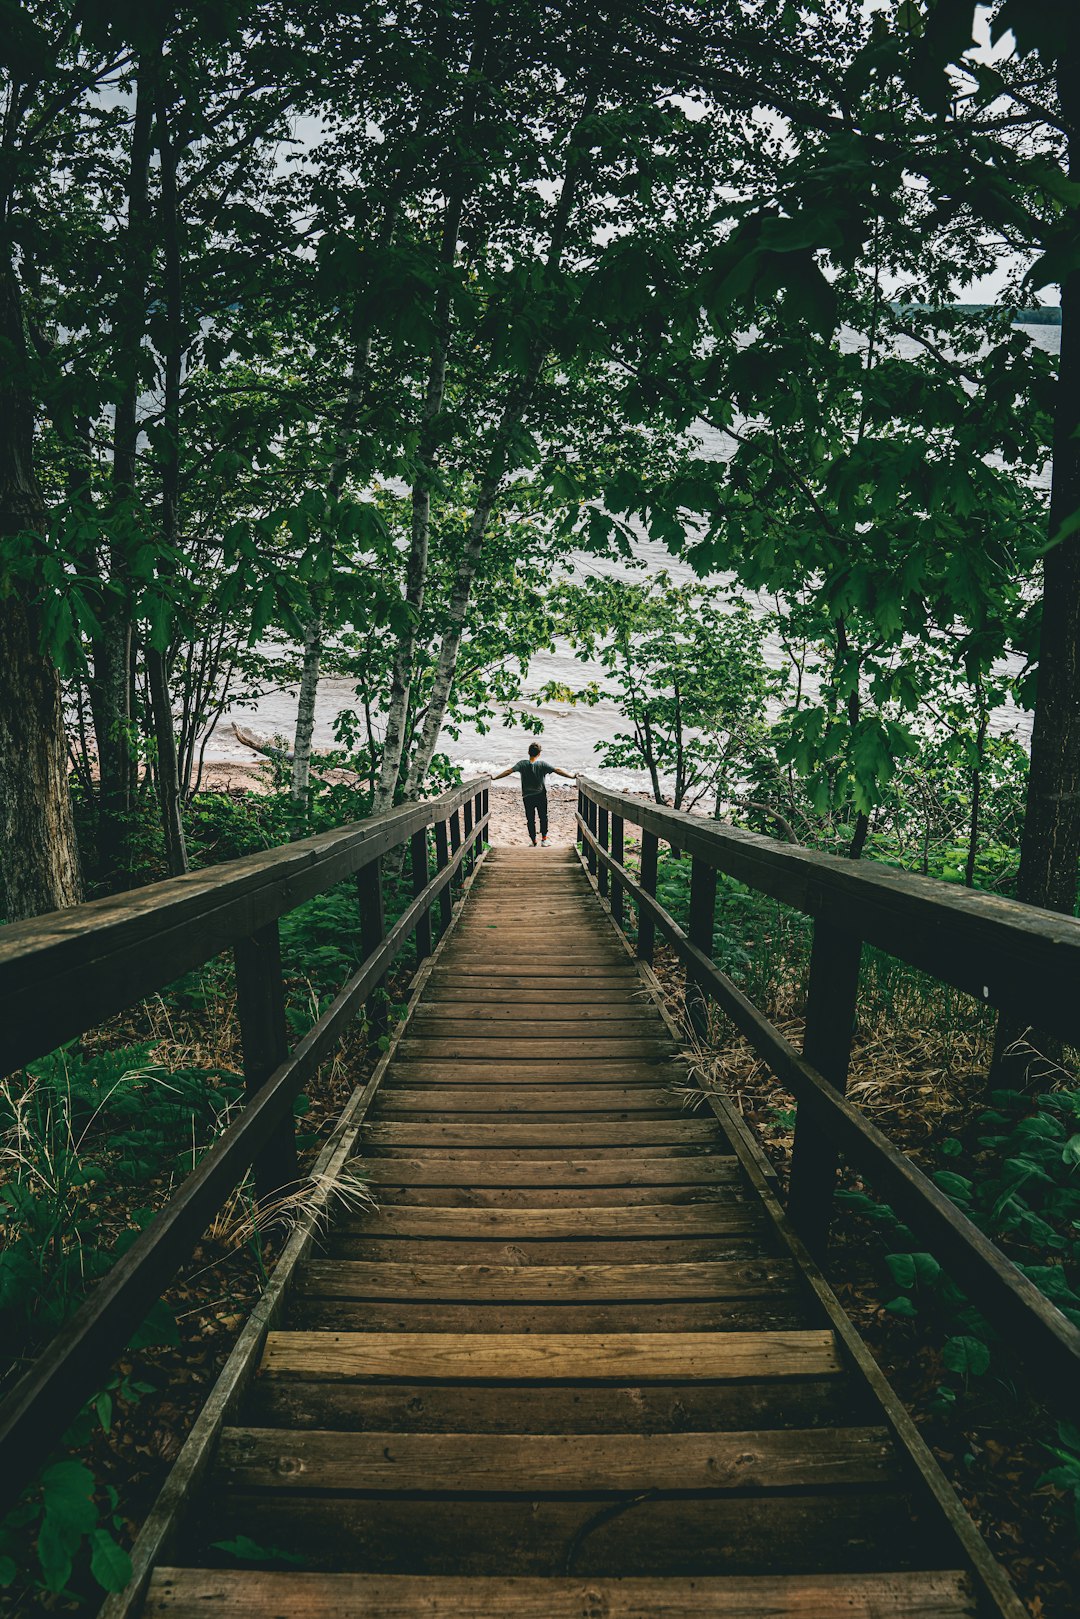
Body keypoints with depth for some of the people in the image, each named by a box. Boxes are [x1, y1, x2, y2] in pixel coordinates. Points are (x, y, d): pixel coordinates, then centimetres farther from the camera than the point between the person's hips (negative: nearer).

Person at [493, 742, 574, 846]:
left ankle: (534, 842, 12)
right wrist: (572, 776, -5)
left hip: (527, 797, 0)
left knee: (530, 820, 10)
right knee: (543, 818, 15)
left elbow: (509, 771, -14)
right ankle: (544, 840, 11)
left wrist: (494, 778, -9)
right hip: (541, 796, 0)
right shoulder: (542, 764, -9)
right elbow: (557, 770, -10)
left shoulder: (522, 764, -8)